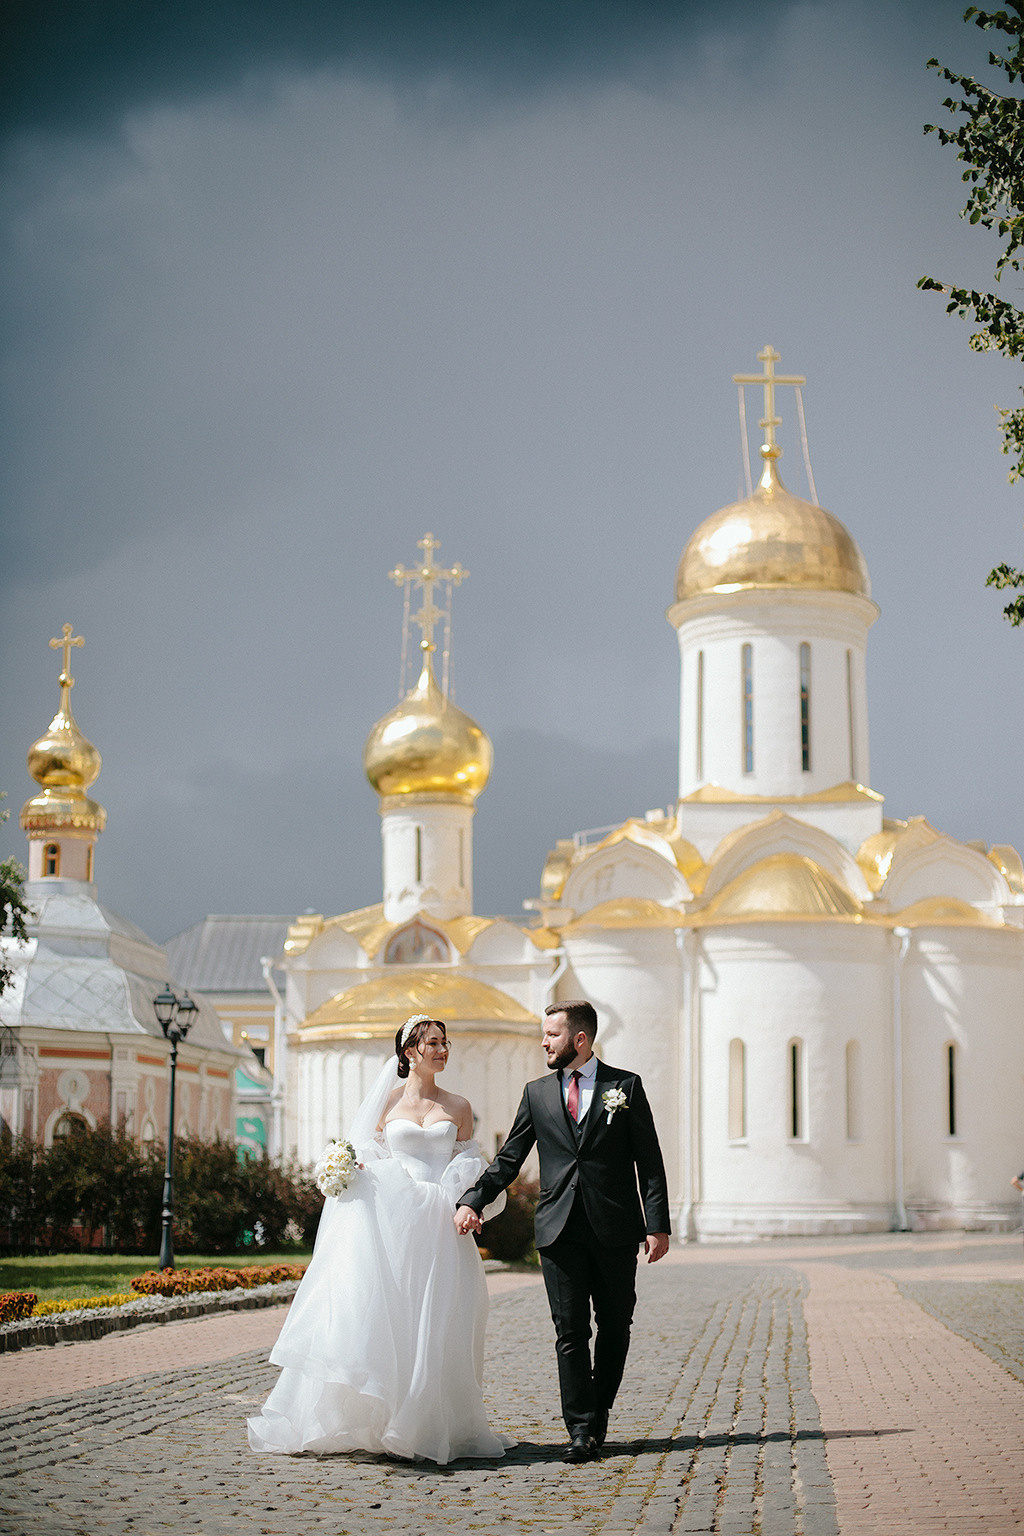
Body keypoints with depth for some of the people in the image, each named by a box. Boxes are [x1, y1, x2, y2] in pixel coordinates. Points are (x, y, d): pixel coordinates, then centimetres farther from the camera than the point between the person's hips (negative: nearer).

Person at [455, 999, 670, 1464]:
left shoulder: (625, 1087, 3)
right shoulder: (537, 1093, 11)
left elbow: (649, 1162, 2)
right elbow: (509, 1159, 11)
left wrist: (658, 1225, -5)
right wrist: (472, 1200, -3)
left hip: (615, 1229, -1)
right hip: (560, 1229, 1)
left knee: (615, 1328, 7)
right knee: (570, 1332, -3)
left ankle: (598, 1414, 22)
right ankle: (581, 1430, -1)